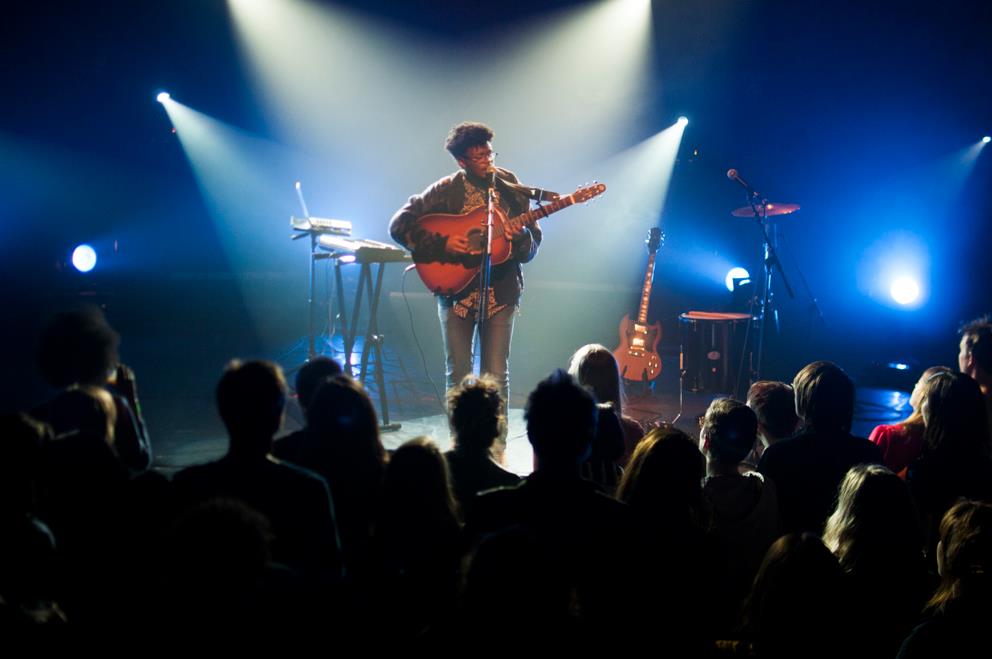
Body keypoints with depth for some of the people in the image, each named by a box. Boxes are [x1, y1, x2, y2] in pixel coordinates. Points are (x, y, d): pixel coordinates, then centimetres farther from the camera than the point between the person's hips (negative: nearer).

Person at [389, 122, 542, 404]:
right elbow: (399, 225, -8)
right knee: (458, 375, 4)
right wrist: (442, 245, -17)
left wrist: (521, 237, -18)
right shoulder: (447, 190, -5)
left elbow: (533, 240, 5)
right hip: (456, 289, -1)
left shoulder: (509, 185, 2)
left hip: (501, 290, 1)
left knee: (496, 376, 0)